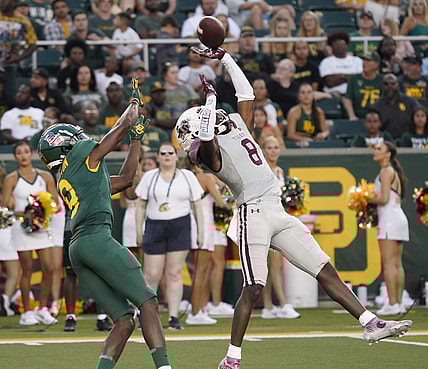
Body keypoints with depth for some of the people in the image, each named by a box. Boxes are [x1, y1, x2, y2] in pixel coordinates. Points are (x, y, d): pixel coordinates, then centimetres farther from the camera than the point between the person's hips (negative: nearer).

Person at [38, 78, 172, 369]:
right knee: (147, 302, -10)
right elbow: (124, 125, 13)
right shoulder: (83, 153, 7)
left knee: (124, 320, 4)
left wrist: (137, 140, 39)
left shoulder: (65, 183, 29)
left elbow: (125, 179, 35)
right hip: (96, 238, -8)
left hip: (77, 249, 8)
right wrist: (135, 102, 33)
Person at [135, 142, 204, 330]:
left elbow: (197, 206, 9)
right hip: (154, 227, 1)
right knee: (151, 275, -2)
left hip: (180, 228, 0)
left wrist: (200, 231, 3)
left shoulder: (188, 176, 9)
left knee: (174, 274, -3)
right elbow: (141, 205, 10)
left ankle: (174, 317, -1)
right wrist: (139, 231, 3)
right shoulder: (149, 177, 10)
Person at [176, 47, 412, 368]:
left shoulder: (239, 128, 22)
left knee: (327, 272, 4)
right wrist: (211, 98, -14)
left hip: (279, 214, 8)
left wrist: (224, 58, 28)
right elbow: (206, 138, -25)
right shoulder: (207, 150, -1)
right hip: (254, 212, -8)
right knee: (253, 289, -14)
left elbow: (247, 94, 30)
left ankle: (371, 324, 4)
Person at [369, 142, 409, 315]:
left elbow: (384, 198, -17)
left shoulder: (386, 171, -9)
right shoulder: (393, 171, 20)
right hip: (398, 218, 10)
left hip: (389, 218, -10)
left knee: (388, 264, -11)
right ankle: (398, 303, 7)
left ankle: (392, 304, -15)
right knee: (396, 264, 8)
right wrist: (369, 201, 15)